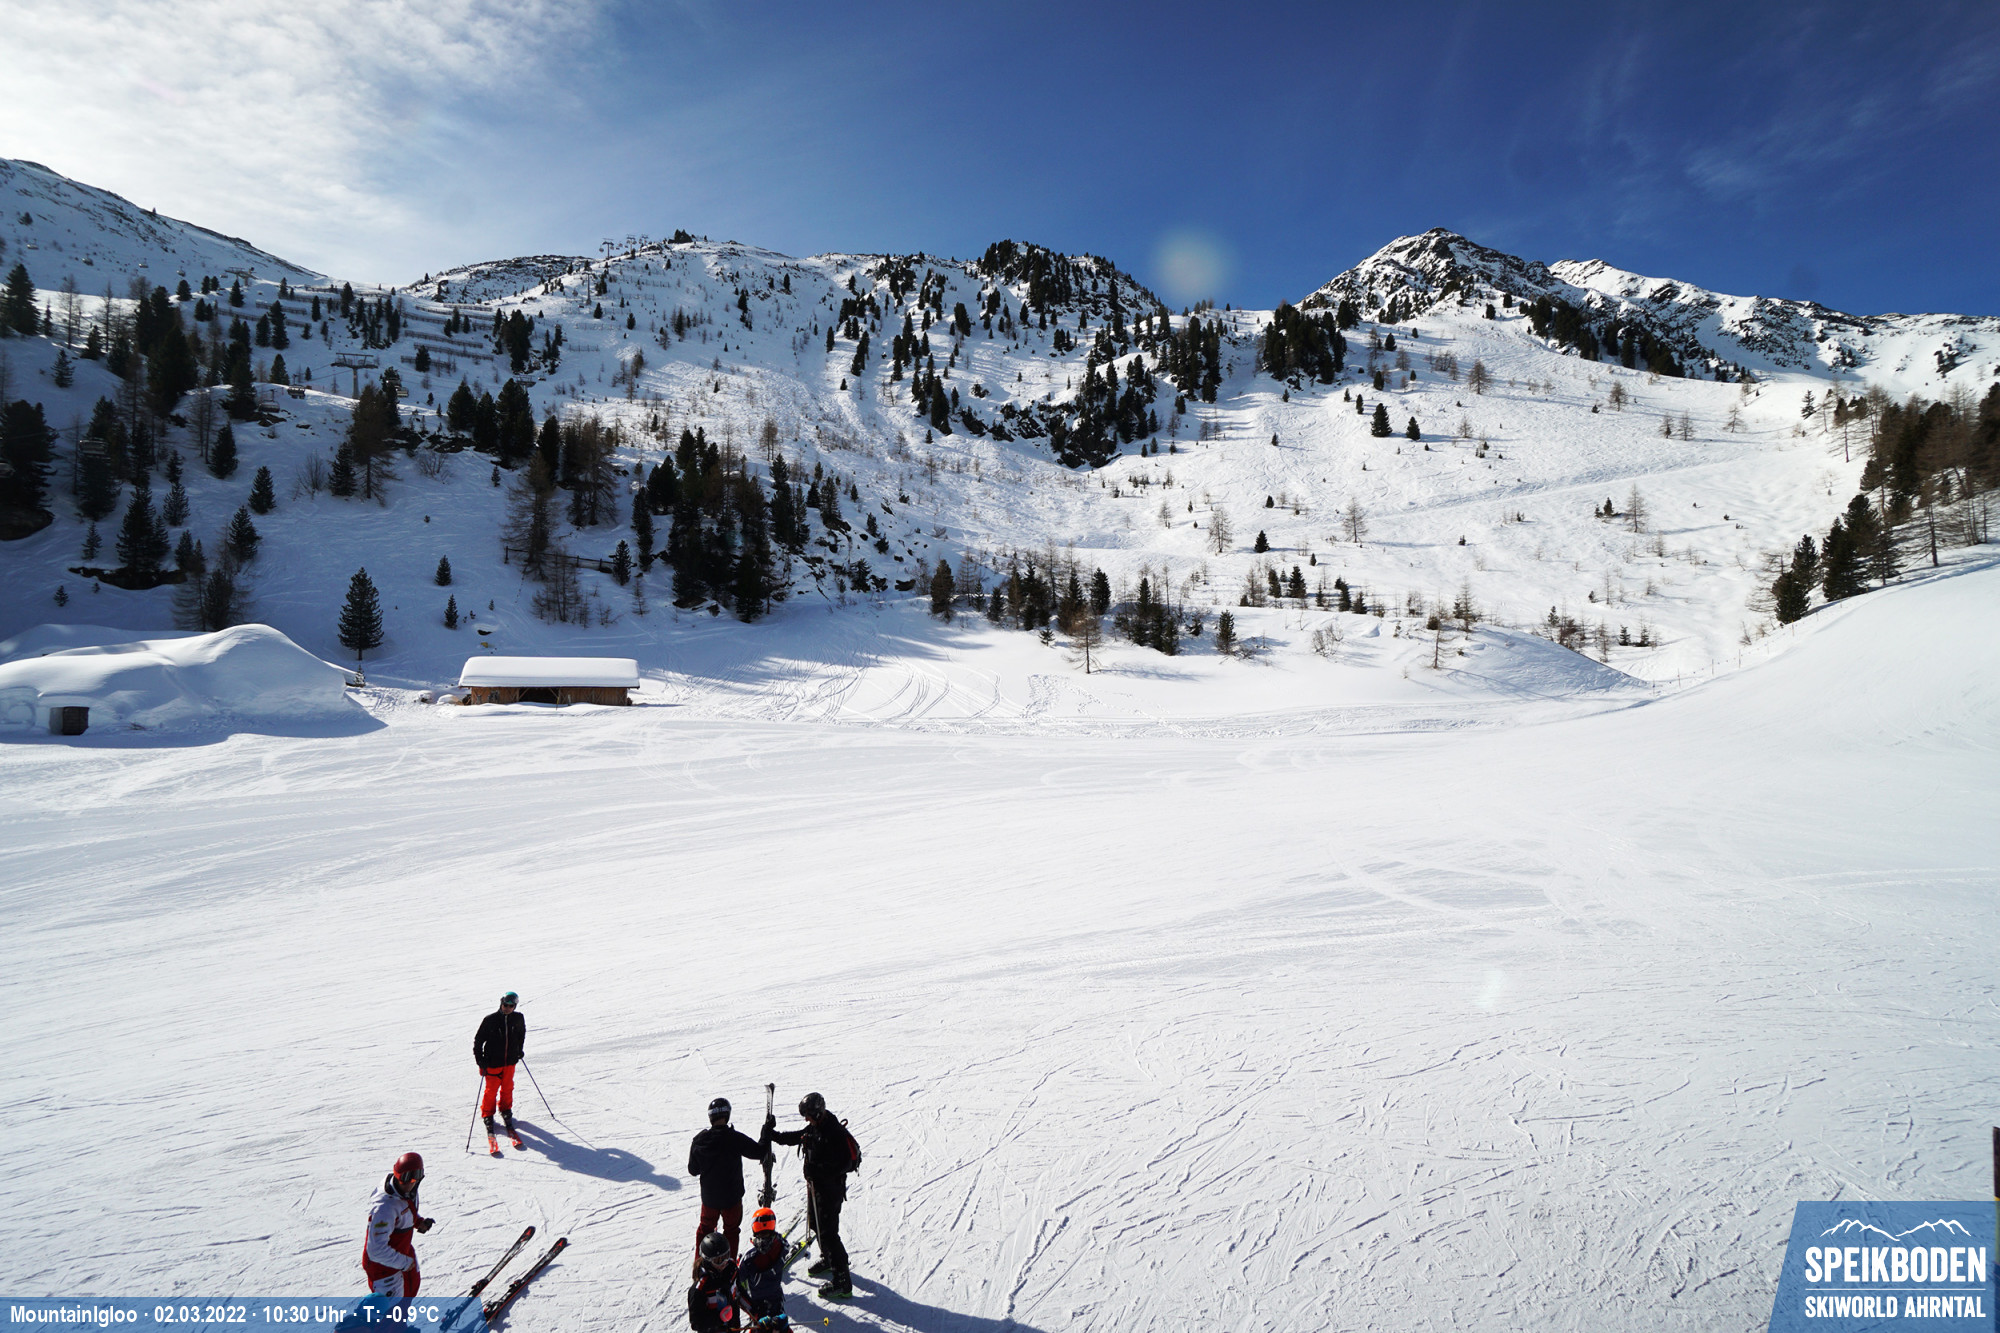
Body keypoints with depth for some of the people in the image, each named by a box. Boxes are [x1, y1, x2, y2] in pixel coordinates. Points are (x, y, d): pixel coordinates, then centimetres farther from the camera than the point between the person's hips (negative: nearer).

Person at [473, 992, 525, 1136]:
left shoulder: (518, 1019, -3)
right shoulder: (490, 1020, -13)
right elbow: (478, 1040, -6)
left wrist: (520, 1050, 18)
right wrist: (480, 1060, -9)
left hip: (510, 1061, 3)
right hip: (493, 1062, -3)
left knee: (507, 1087, 13)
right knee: (492, 1089, 4)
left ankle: (505, 1110, 34)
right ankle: (487, 1114, 24)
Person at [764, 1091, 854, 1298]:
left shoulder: (836, 1133, -26)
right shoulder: (815, 1128, 2)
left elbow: (844, 1163, -28)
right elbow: (795, 1137, 16)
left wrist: (818, 1170, -30)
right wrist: (772, 1134, 7)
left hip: (831, 1188, -9)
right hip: (815, 1183, 9)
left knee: (828, 1231, -7)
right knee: (815, 1223, 23)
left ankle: (842, 1280, -1)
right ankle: (828, 1259, 47)